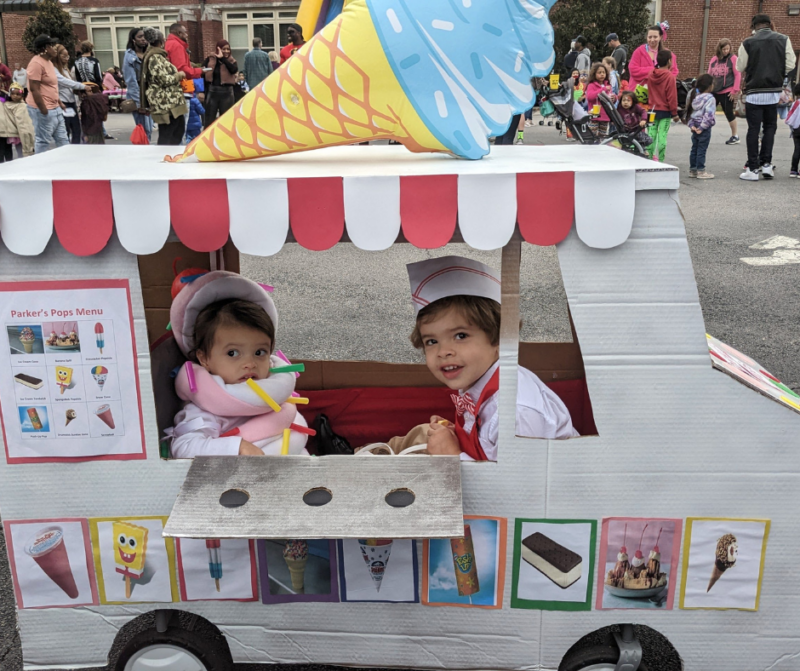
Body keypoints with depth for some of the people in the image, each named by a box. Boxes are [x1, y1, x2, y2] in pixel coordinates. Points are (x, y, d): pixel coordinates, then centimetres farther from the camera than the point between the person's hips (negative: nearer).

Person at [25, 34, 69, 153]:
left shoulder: (48, 61, 14)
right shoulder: (36, 63, -16)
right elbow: (34, 89, -20)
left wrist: (59, 103, 18)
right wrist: (44, 111, -22)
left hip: (55, 109, 10)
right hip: (43, 110, -10)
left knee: (62, 139, 13)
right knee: (43, 141, -2)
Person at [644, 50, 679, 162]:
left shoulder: (650, 75, 3)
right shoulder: (670, 76, -12)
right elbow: (672, 97, -11)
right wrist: (674, 113, -5)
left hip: (652, 110, 5)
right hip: (665, 111, -5)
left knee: (651, 135, 7)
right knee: (662, 136, -2)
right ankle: (660, 160, -2)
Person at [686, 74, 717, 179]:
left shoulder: (694, 96, 9)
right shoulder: (710, 98, -15)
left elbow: (689, 111, 8)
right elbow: (709, 115, -23)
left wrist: (691, 125, 3)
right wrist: (702, 127, -17)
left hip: (695, 127, 8)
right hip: (704, 129, -8)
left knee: (694, 149, 13)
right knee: (702, 149, -3)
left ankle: (692, 170, 19)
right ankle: (700, 171, 2)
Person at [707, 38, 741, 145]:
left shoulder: (733, 58, -3)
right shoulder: (714, 59, 9)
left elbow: (738, 75, -5)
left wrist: (735, 90, -10)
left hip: (727, 92, -4)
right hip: (714, 91, 4)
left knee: (729, 113, 1)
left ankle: (735, 136, 13)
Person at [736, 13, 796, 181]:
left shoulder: (748, 43, -7)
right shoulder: (783, 40, 0)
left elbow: (740, 67, -1)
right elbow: (790, 65, -1)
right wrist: (777, 73, 16)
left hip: (754, 92, -2)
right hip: (774, 91, 2)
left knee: (753, 130, 1)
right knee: (770, 127, 15)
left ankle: (753, 168, 0)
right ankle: (766, 163, 6)